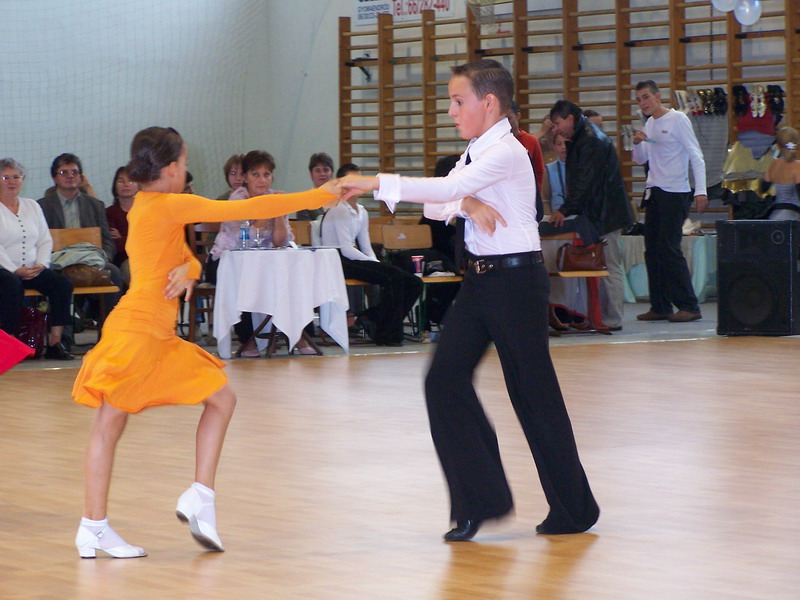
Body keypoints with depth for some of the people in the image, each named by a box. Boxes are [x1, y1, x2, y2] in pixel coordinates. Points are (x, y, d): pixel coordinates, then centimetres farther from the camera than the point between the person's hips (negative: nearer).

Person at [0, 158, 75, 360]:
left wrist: (41, 265, -5)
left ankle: (55, 342, -22)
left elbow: (46, 241, 14)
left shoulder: (32, 207, 18)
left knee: (62, 283, -20)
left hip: (33, 270, 5)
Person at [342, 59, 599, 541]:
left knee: (532, 389, -1)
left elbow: (446, 188, -26)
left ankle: (573, 510, 12)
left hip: (517, 277, -9)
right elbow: (437, 204, 6)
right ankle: (481, 498, 6)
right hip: (480, 278, 9)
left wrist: (377, 183, -26)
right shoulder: (474, 155, 13)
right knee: (446, 379, -2)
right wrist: (467, 204, -16)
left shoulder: (506, 153, -16)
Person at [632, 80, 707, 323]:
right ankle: (660, 307, 10)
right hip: (654, 193, 8)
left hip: (675, 194, -8)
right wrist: (637, 143, -1)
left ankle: (689, 306, -9)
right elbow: (641, 160, 20)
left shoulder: (677, 119, -8)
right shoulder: (649, 124, 14)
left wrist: (700, 191, -19)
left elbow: (696, 156, -11)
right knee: (652, 250, 5)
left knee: (668, 248, -12)